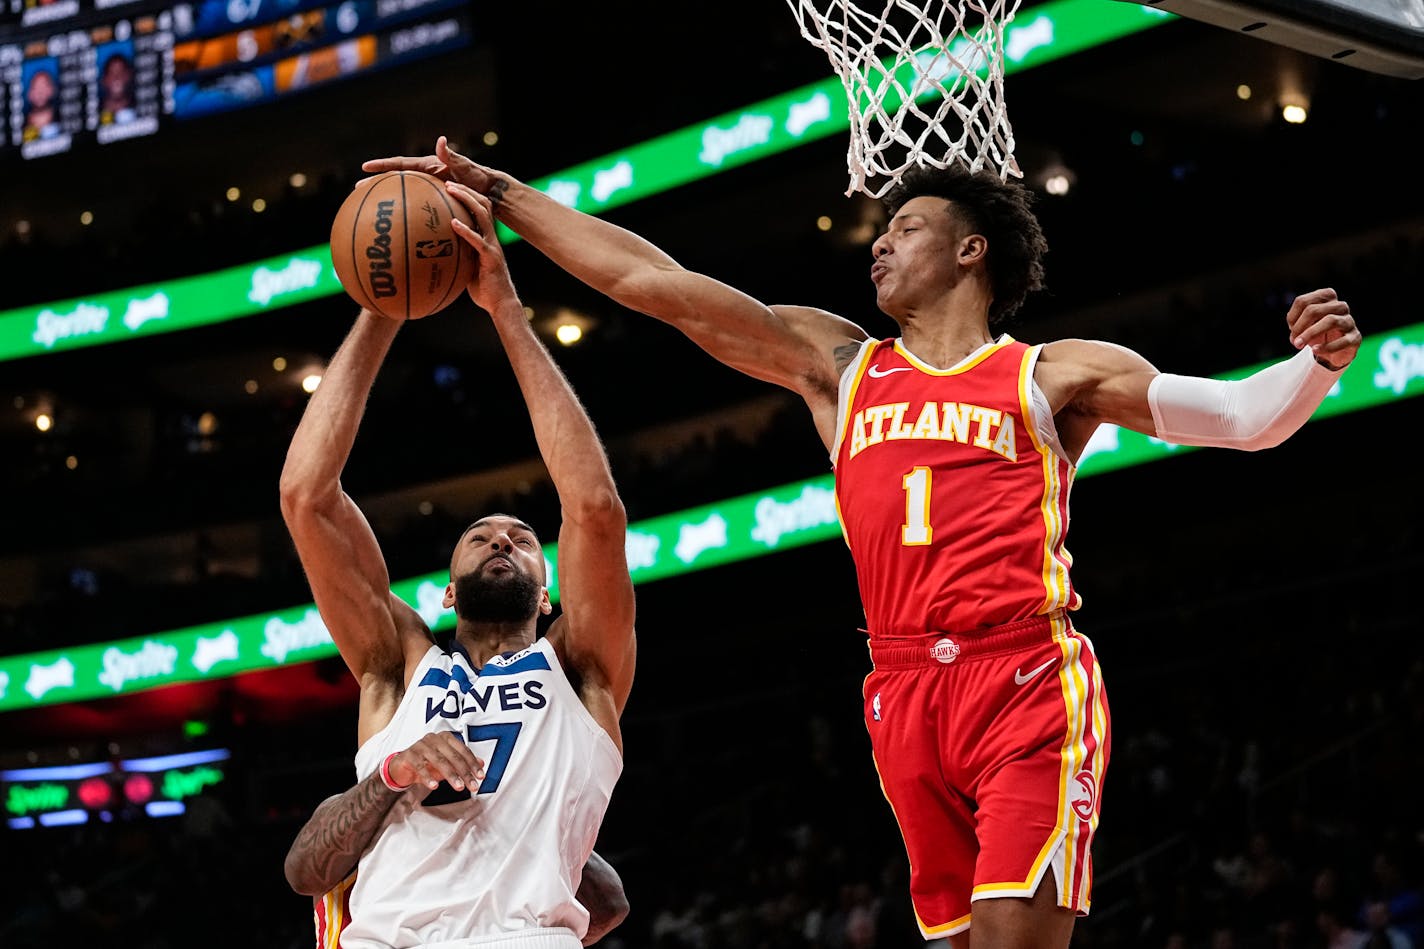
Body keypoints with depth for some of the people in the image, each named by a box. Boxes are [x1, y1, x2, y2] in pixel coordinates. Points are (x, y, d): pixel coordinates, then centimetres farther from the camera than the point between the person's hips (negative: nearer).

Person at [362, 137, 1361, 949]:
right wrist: (498, 192, 13)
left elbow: (1242, 417, 2)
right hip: (907, 692, 4)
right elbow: (649, 279, 15)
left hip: (1031, 687, -4)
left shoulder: (1054, 375, 8)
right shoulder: (837, 363, 18)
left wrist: (1316, 364, -19)